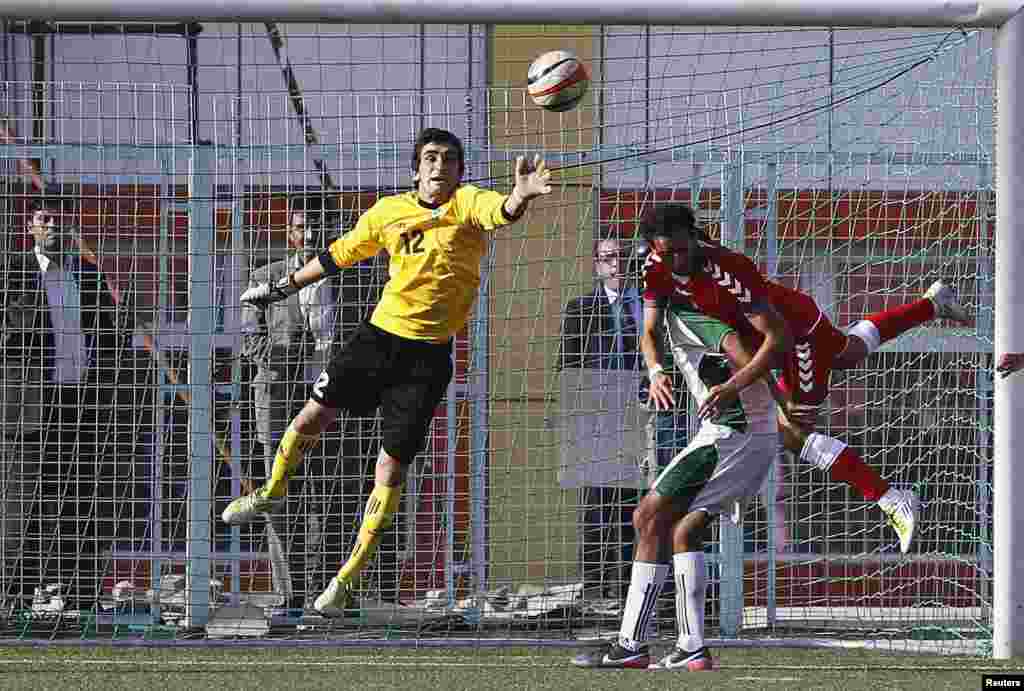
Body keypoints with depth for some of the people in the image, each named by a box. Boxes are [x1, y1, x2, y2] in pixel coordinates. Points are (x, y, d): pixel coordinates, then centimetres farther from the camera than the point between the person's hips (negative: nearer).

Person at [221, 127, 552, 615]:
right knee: (313, 416, 2)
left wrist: (519, 196, -55)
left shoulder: (466, 204, -8)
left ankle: (348, 578, 12)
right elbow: (340, 255, 18)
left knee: (392, 467, -1)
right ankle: (272, 493, 35)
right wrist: (283, 287, 24)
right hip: (379, 334, 3)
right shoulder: (388, 212, 3)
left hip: (428, 355, -3)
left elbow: (500, 212, -31)